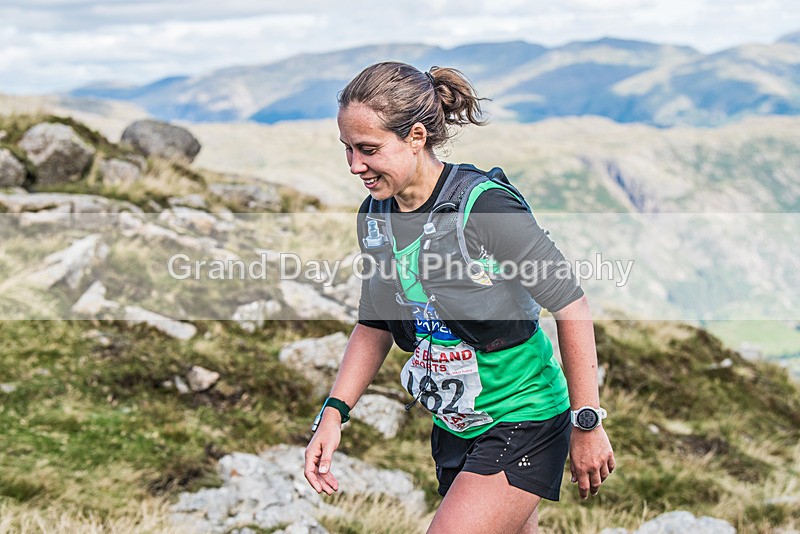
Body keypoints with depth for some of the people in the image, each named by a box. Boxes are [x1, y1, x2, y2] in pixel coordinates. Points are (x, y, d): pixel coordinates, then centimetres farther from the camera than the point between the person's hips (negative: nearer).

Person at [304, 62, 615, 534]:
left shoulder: (484, 204, -22)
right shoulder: (376, 216, 0)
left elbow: (572, 307, -17)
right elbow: (374, 325, 12)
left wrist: (587, 424, -15)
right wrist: (334, 412, 0)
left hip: (522, 424, -7)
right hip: (452, 428, 7)